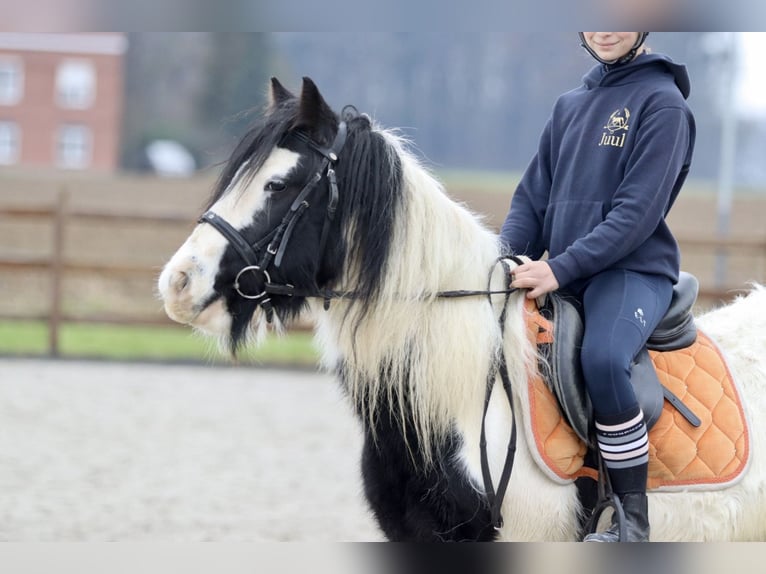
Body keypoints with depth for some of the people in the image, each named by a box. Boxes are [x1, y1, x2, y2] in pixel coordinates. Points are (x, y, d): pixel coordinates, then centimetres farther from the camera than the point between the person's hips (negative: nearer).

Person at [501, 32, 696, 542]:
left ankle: (633, 518, -26)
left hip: (633, 271, -8)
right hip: (562, 277, 8)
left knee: (601, 357, -36)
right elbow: (534, 195, 16)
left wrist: (560, 268, -22)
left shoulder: (662, 104, -6)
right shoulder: (571, 105, 16)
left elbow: (639, 212, -15)